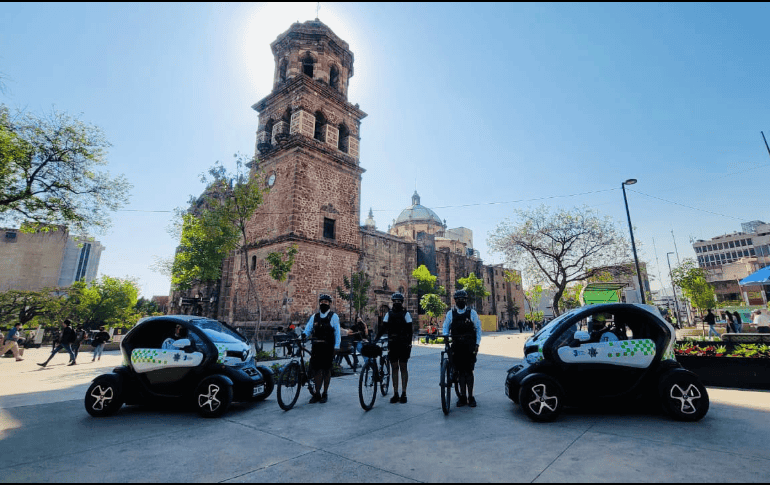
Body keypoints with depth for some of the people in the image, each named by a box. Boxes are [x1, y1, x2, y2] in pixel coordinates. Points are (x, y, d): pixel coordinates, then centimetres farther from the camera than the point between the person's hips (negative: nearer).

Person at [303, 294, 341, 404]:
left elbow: (337, 333, -2)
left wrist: (336, 347, -9)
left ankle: (325, 393, 19)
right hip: (316, 346, 3)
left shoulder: (334, 317, 1)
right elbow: (308, 329, 7)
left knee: (326, 370, 6)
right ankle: (317, 393, 16)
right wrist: (304, 335, -16)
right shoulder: (314, 317, 12)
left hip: (328, 347, -3)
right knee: (317, 370, 4)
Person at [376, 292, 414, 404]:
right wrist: (375, 339, -7)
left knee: (403, 368, 2)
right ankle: (395, 394, 14)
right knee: (394, 368, 7)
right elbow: (383, 328, 5)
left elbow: (410, 330, -5)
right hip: (392, 344, 3)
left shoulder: (406, 314, -1)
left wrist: (409, 344, -14)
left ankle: (403, 394, 11)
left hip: (403, 345, -3)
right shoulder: (389, 314, 9)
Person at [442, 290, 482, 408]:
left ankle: (470, 397, 9)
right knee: (460, 371, 5)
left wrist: (477, 344, 0)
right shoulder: (450, 313, 8)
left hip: (469, 346, -1)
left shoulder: (472, 313, 5)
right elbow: (445, 328, 11)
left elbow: (478, 328, 7)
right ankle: (462, 397, 14)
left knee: (469, 371, -2)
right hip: (457, 346, 1)